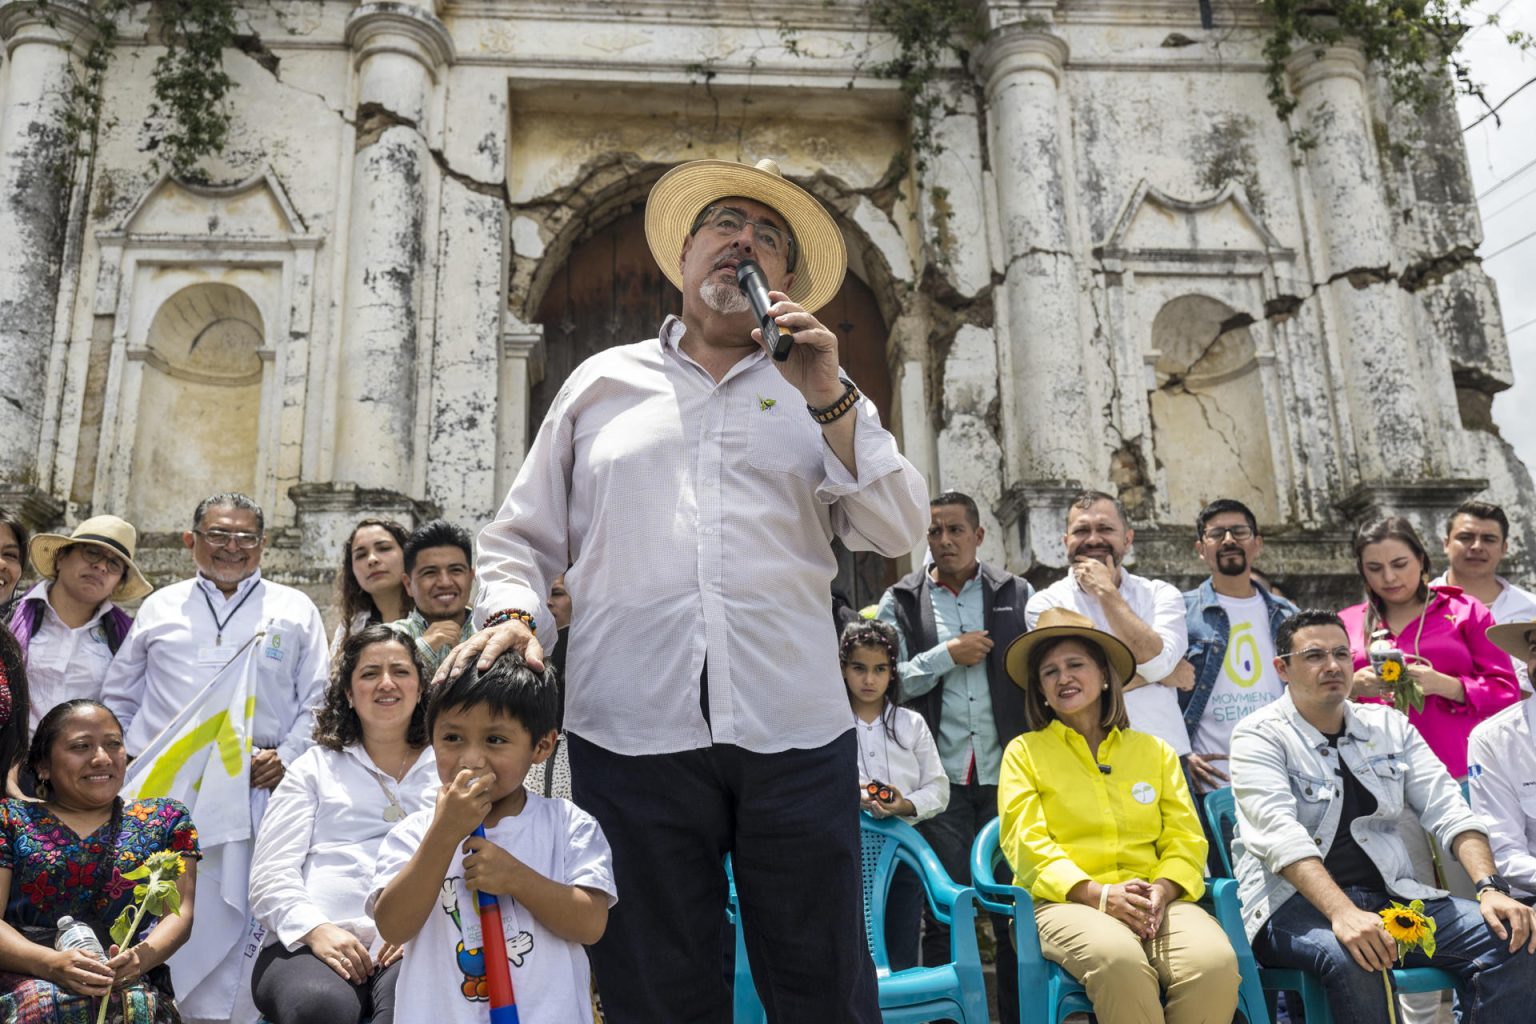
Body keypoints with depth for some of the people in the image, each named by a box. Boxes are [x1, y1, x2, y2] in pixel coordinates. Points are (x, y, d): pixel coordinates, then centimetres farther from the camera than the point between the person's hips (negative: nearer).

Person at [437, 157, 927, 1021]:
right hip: (633, 730, 0)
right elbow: (523, 539, 16)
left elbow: (898, 533, 3)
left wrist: (828, 398, -6)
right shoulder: (602, 381, 14)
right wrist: (512, 611, -5)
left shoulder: (822, 391, 14)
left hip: (795, 730, 1)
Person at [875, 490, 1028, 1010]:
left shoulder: (1016, 594, 9)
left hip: (1006, 772, 1)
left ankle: (1020, 1011, 20)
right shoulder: (900, 601, 6)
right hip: (940, 776, -1)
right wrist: (947, 654, -9)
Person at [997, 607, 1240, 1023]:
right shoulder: (1024, 751, 11)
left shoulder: (1156, 751, 19)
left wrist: (1161, 890, -10)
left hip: (1152, 901, 3)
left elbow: (1186, 840, 12)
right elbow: (1027, 844, 0)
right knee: (1120, 960, -36)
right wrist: (1099, 894, -15)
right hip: (1068, 901, -3)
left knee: (1215, 961, -30)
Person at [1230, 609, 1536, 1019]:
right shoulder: (1259, 735, -4)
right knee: (1349, 958, -36)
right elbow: (1279, 832, -20)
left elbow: (1448, 811, 6)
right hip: (1294, 902, -5)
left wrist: (1490, 888, -11)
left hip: (1389, 895, 6)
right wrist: (1342, 912, -34)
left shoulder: (1389, 725, 14)